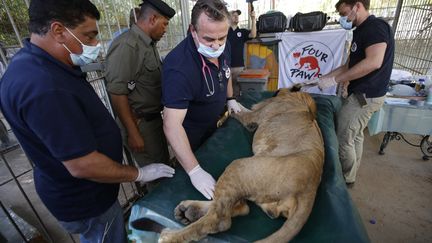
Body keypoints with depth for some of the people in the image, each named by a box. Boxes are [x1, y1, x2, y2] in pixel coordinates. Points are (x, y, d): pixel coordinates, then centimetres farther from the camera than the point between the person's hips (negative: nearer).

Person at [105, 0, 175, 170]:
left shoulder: (149, 44, 7)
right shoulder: (127, 46, -19)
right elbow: (117, 94, -21)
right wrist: (133, 133, -19)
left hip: (155, 118, 8)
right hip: (140, 124, -8)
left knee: (165, 165, 22)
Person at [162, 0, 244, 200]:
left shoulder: (222, 47, -14)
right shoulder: (179, 67, -39)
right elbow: (172, 125, -42)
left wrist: (230, 99, 2)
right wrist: (195, 172, -44)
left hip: (217, 123, 8)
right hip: (191, 134, -7)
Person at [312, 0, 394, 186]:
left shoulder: (376, 26, -15)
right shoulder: (360, 31, 15)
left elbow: (374, 62, -30)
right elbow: (349, 66, 18)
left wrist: (335, 80, -26)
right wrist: (325, 78, 11)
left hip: (366, 96, -10)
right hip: (361, 94, 10)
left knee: (344, 139, -1)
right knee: (355, 136, 17)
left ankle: (346, 179, 18)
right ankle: (350, 175, 33)